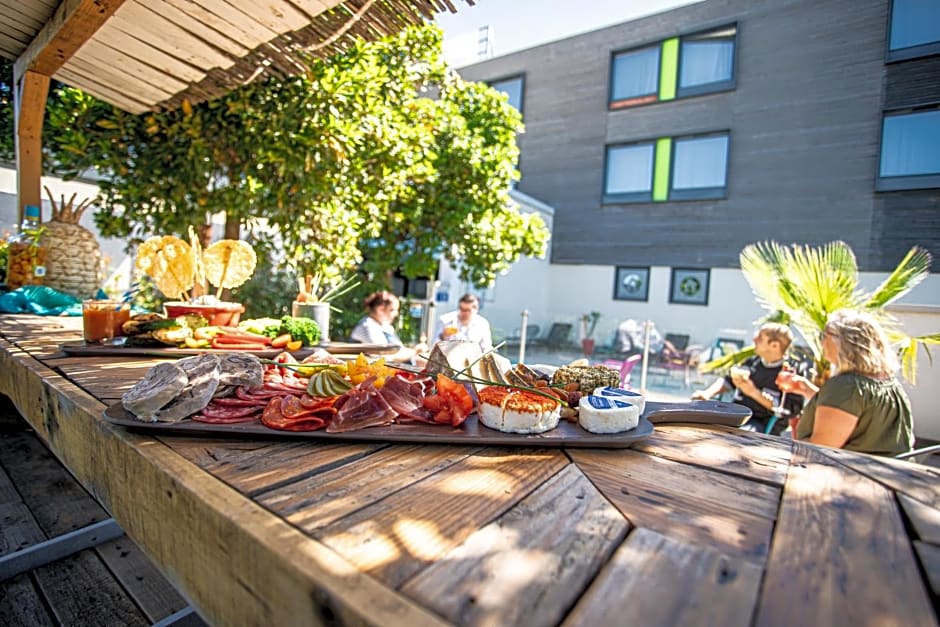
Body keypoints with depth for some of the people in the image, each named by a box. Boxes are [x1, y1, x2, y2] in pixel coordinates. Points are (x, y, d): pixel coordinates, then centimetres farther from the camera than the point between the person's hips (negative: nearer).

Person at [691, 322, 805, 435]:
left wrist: (754, 392, -18)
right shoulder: (752, 362, 11)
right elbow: (728, 380, 17)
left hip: (762, 424, -6)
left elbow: (789, 410, -14)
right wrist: (707, 393, 0)